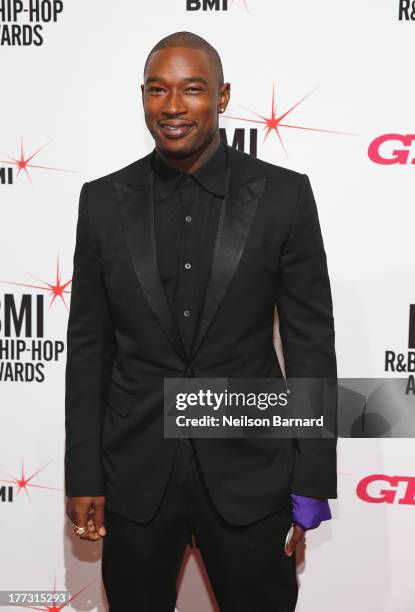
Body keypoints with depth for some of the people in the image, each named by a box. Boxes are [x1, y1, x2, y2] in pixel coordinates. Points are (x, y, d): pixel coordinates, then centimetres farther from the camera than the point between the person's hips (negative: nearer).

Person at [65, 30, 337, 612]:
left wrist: (311, 485, -4)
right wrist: (83, 476, 2)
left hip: (249, 470, -1)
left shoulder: (284, 195, -5)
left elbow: (311, 340, -4)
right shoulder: (104, 200, 0)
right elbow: (89, 346, 3)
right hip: (135, 471, 2)